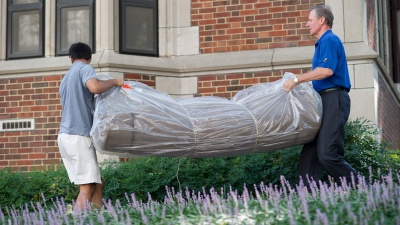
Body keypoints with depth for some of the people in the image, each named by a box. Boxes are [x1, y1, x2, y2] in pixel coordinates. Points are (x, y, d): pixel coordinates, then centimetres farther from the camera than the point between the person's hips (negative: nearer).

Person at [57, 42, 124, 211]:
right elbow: (95, 87, -24)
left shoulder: (65, 78, 24)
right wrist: (114, 82, -8)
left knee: (97, 184, 8)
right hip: (79, 137, -9)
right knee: (87, 188, -12)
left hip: (65, 135, 9)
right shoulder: (85, 69, -3)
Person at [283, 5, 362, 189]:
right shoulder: (322, 43, 24)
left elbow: (327, 70, -21)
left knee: (327, 154, -16)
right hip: (325, 100, 10)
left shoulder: (329, 40, -6)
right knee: (310, 153, 2)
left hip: (334, 99, -10)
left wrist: (297, 79, -19)